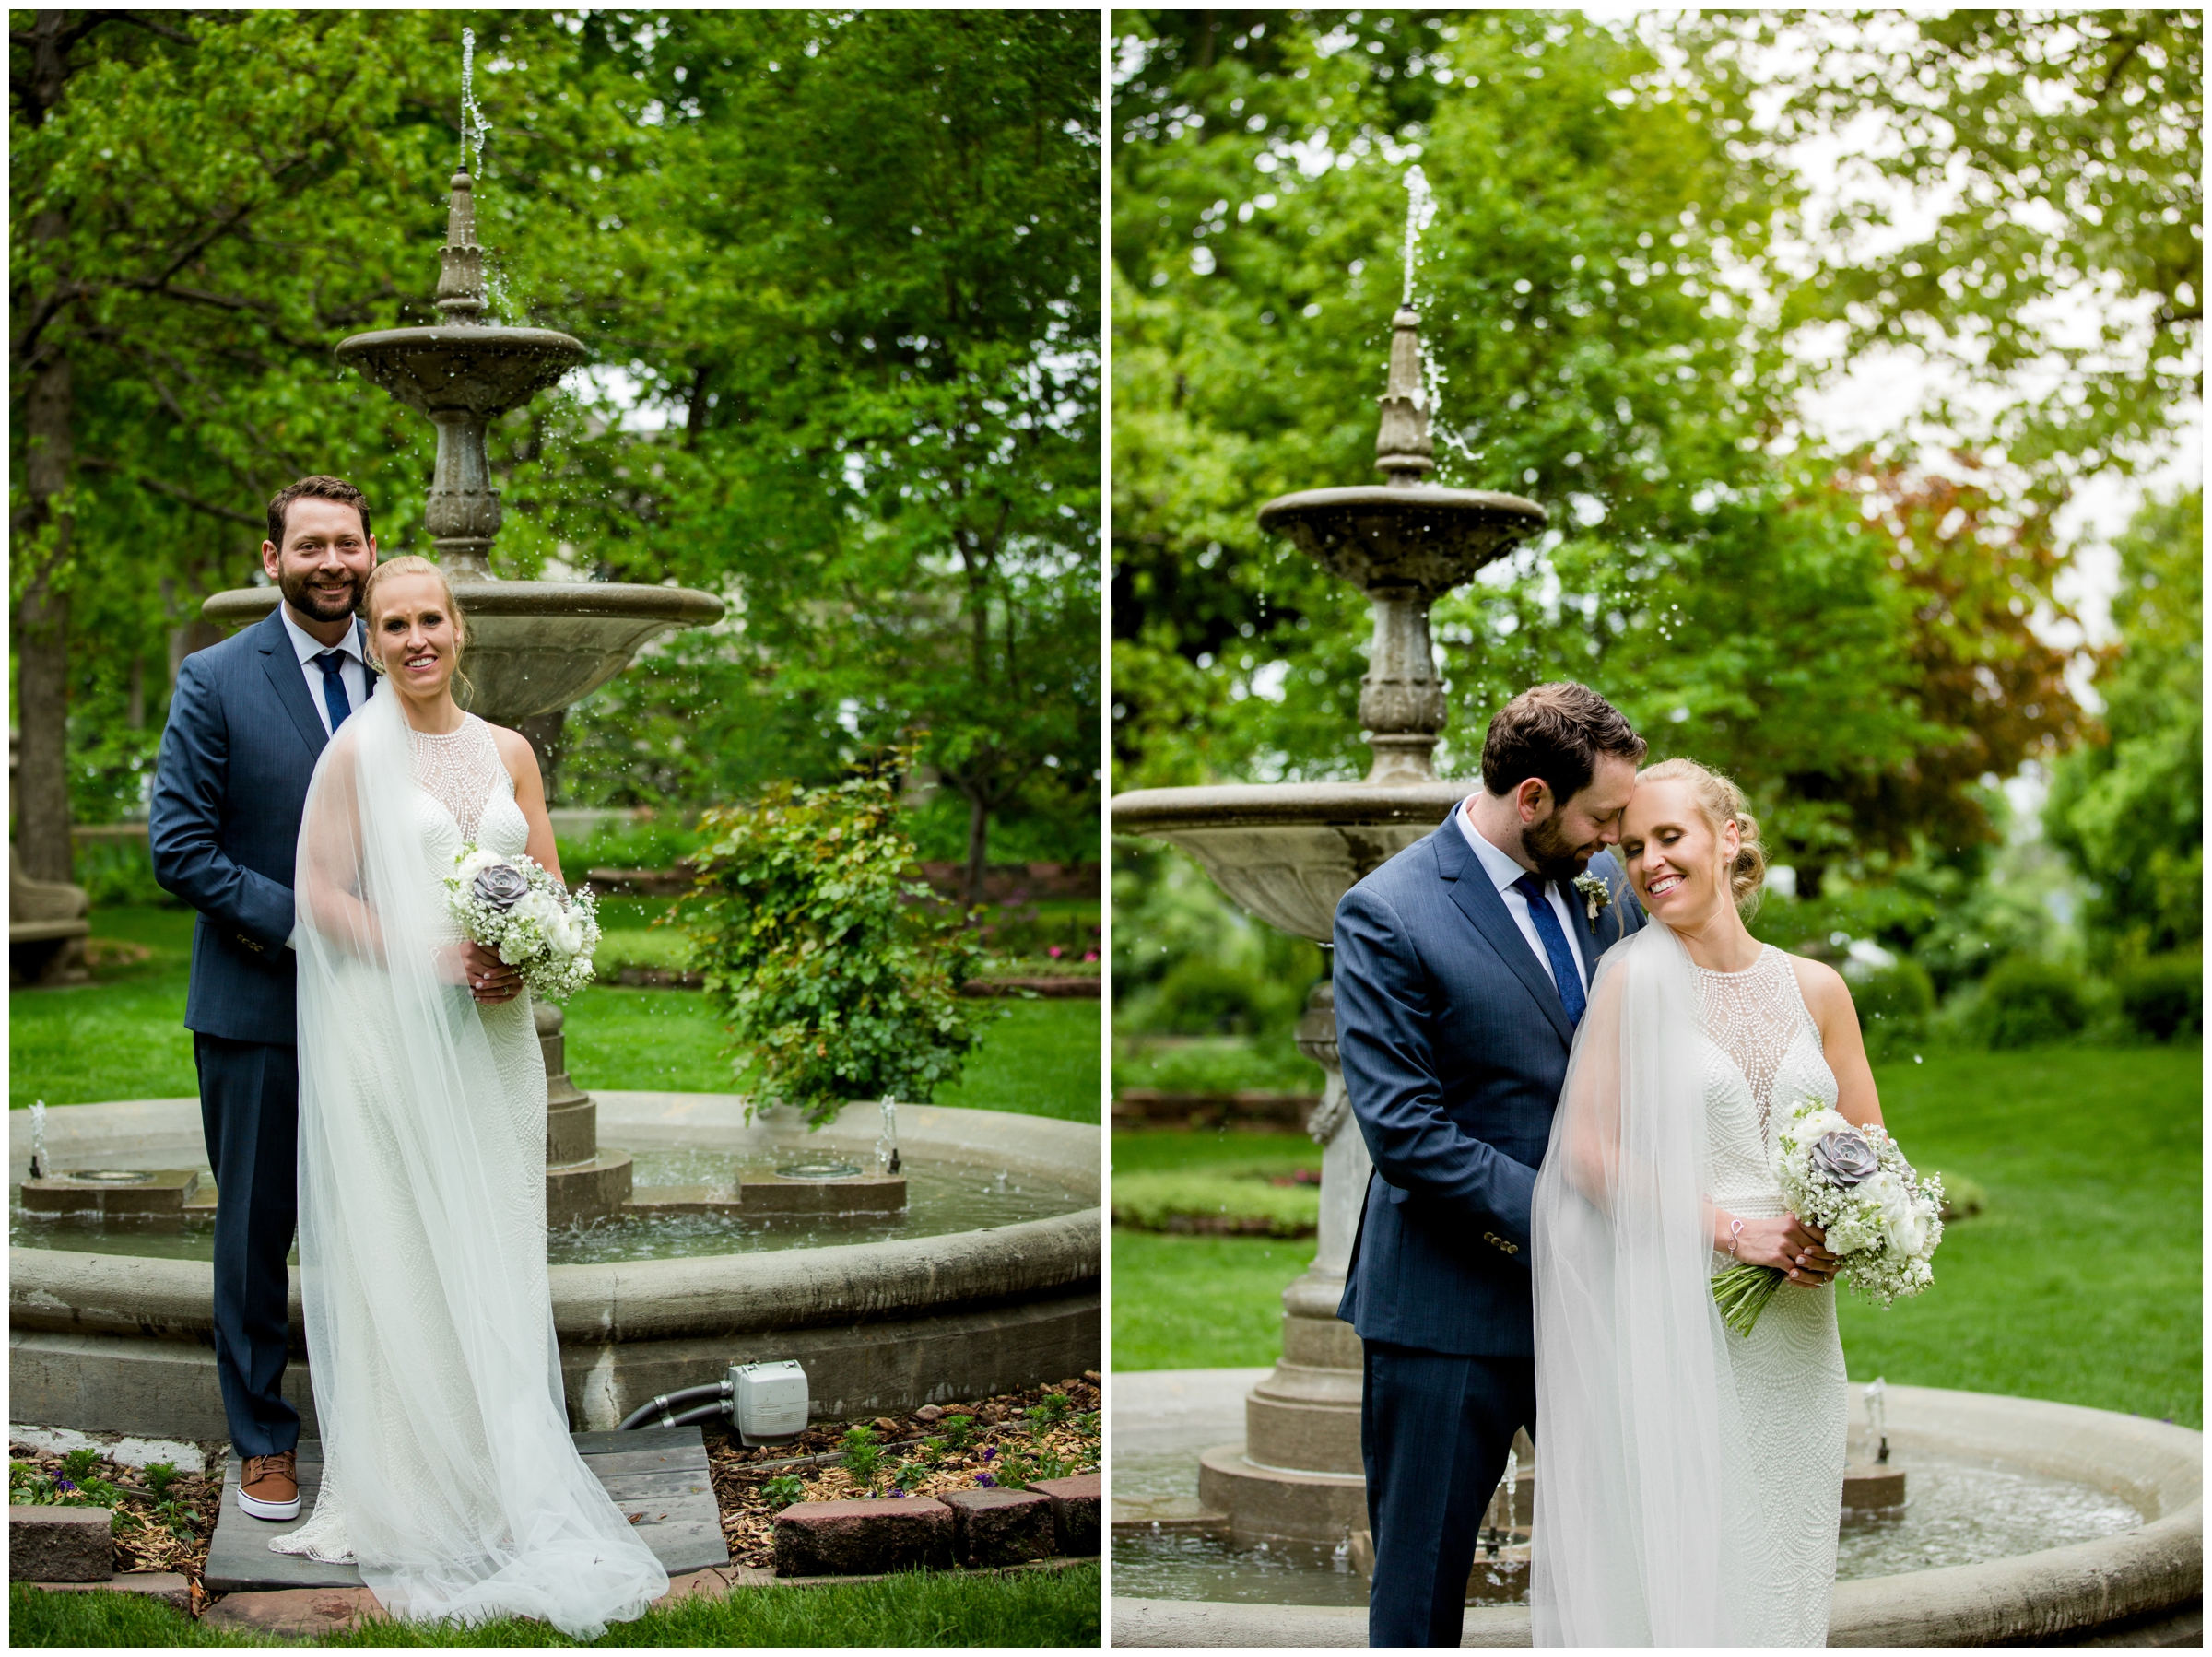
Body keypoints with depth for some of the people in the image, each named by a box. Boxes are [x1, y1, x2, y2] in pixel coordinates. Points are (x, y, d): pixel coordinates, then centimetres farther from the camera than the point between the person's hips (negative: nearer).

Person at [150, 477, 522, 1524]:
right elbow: (179, 848, -9)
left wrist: (479, 940, -10)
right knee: (257, 1230, 8)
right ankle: (263, 1440, 21)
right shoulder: (215, 681, -6)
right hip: (259, 1006, -3)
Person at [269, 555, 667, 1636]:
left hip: (490, 1031, 4)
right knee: (398, 1256, -3)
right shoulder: (357, 754, -1)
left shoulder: (509, 753, 11)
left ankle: (502, 1487, 12)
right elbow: (320, 891, -5)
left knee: (494, 1254, 5)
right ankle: (410, 1495, 5)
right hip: (387, 1024, -4)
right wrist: (422, 952, -17)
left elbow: (549, 886, 14)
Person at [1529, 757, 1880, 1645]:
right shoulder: (1635, 979, -2)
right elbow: (1588, 1153, -8)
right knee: (1674, 1572, -4)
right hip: (1673, 1320, -4)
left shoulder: (1815, 989, 10)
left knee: (1777, 1576, 7)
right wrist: (1733, 1229, -15)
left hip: (1793, 1332, 4)